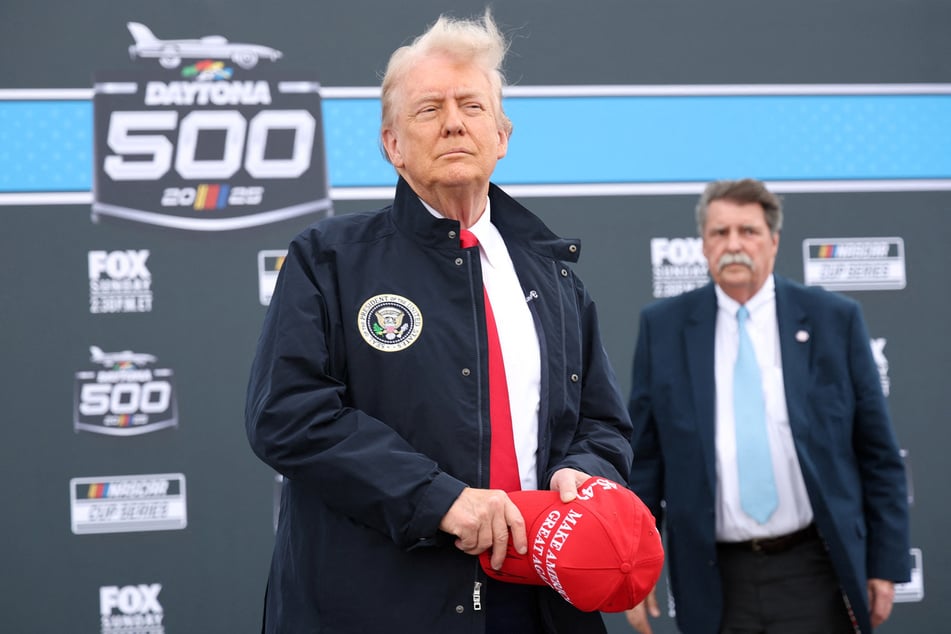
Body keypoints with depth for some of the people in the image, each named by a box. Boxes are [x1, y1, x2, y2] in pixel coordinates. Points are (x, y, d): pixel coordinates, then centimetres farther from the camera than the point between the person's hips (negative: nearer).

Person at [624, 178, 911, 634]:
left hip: (813, 575, -1)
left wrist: (887, 563, 2)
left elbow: (877, 454, 4)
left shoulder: (834, 319, 2)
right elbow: (642, 457, 6)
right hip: (715, 583, 1)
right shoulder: (663, 326, 4)